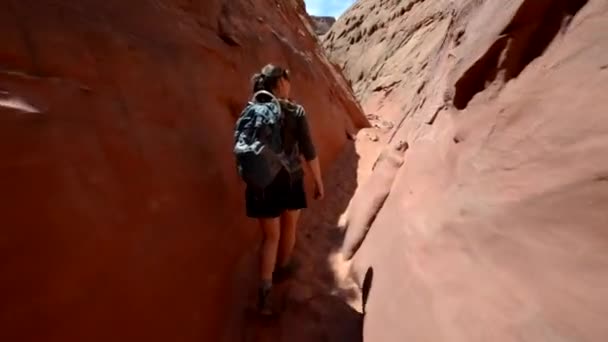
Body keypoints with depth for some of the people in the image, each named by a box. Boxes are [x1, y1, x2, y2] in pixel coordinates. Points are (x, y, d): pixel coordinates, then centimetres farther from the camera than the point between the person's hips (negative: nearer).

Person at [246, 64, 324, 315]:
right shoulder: (295, 112, -10)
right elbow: (309, 152, -11)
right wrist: (319, 182, -1)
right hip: (291, 180, -2)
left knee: (271, 236, 15)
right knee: (289, 225, 24)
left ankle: (264, 291, 7)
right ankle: (282, 269, 46)